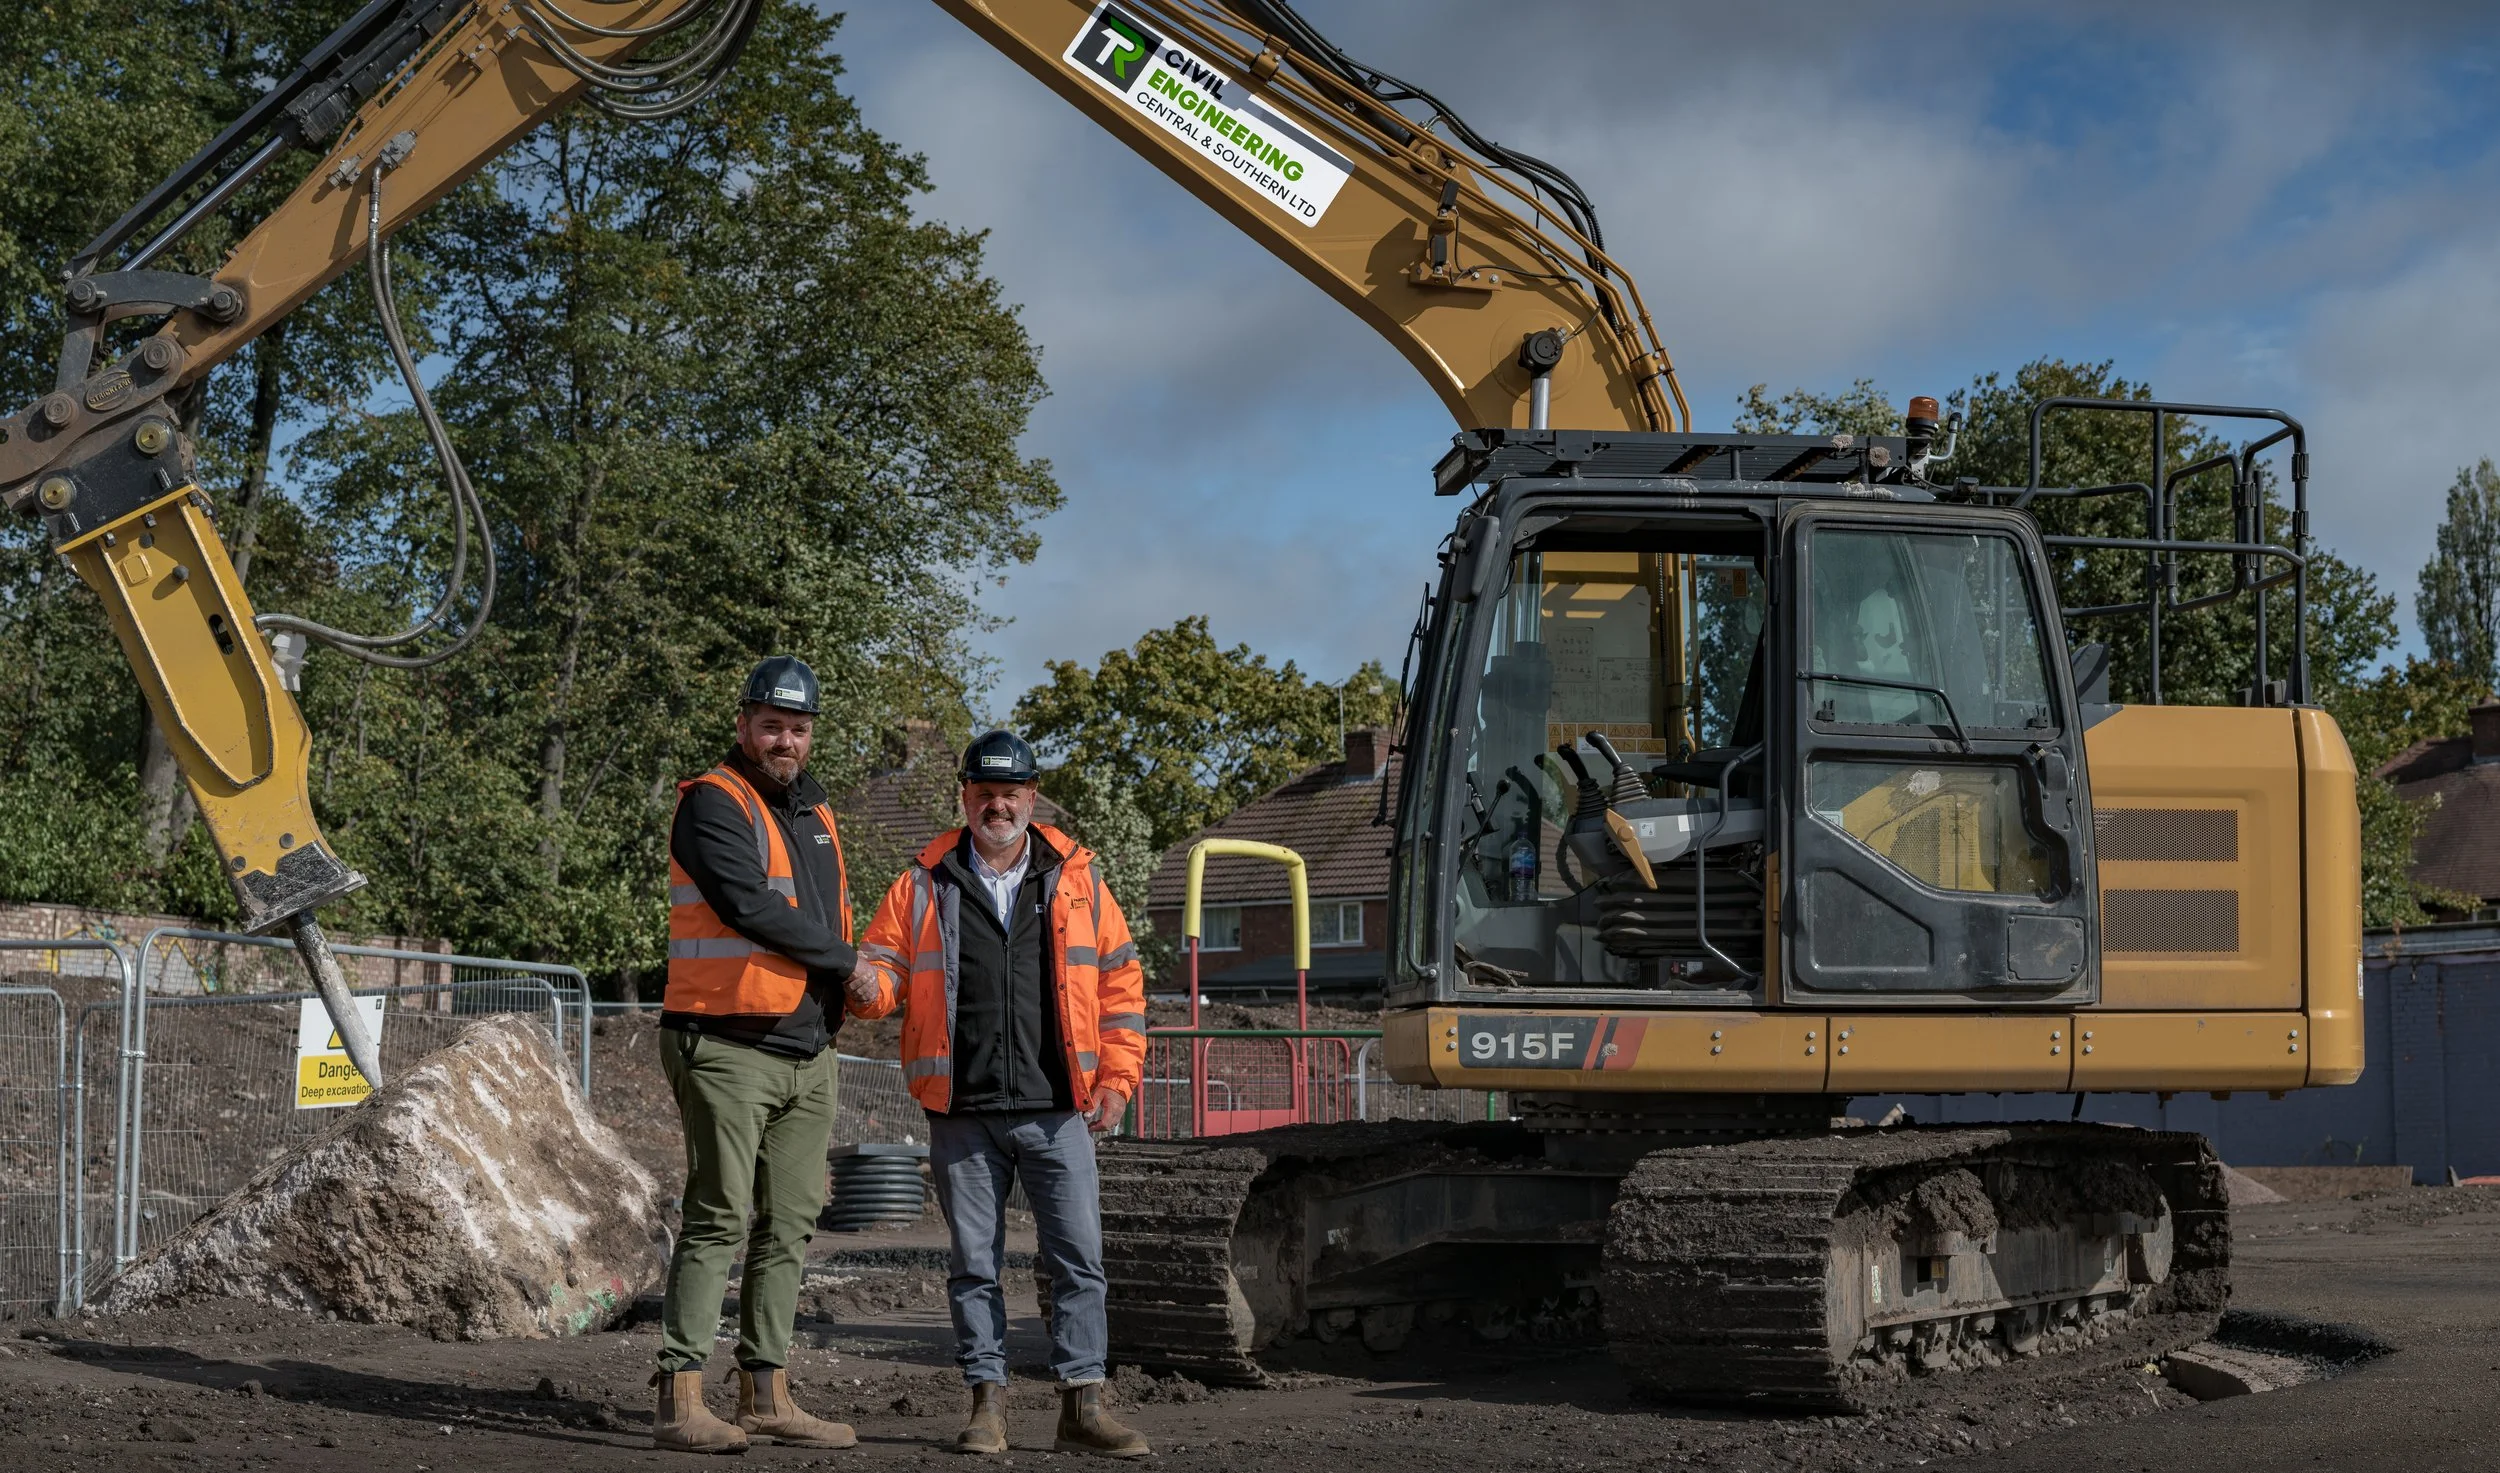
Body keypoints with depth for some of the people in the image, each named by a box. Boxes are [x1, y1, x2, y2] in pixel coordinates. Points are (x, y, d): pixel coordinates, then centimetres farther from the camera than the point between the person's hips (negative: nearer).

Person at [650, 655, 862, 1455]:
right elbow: (751, 906, -19)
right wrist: (843, 960, -8)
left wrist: (839, 996, 6)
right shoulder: (714, 804, -7)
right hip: (729, 1048, -8)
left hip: (807, 1051, 8)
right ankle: (680, 1400, -10)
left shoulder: (817, 816, 18)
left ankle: (767, 1394, 14)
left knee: (790, 1224, 8)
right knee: (720, 1218, -11)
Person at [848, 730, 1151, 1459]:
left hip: (1057, 1109, 0)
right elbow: (885, 961, 7)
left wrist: (1116, 1078, 1)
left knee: (1078, 1256, -4)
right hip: (963, 1114, 1)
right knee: (973, 1263, 5)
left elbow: (1120, 983, 9)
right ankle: (988, 1400, 13)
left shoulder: (1077, 880, 8)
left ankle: (1082, 1401, 1)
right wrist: (869, 984, -18)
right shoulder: (924, 885, 8)